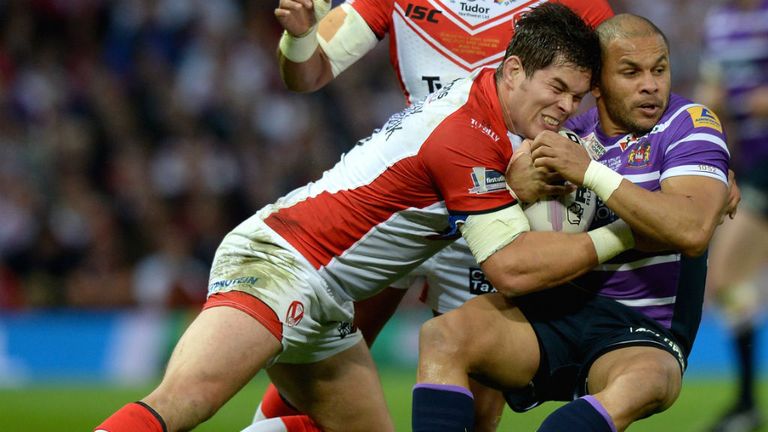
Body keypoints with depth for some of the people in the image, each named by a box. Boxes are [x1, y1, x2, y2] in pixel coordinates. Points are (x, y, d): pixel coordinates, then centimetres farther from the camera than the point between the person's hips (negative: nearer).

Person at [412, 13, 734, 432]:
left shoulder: (689, 125, -3)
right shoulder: (571, 133, 9)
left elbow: (693, 231, -23)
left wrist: (591, 172, -22)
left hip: (642, 333, -4)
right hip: (551, 308, 4)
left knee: (644, 380, -40)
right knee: (442, 335, -22)